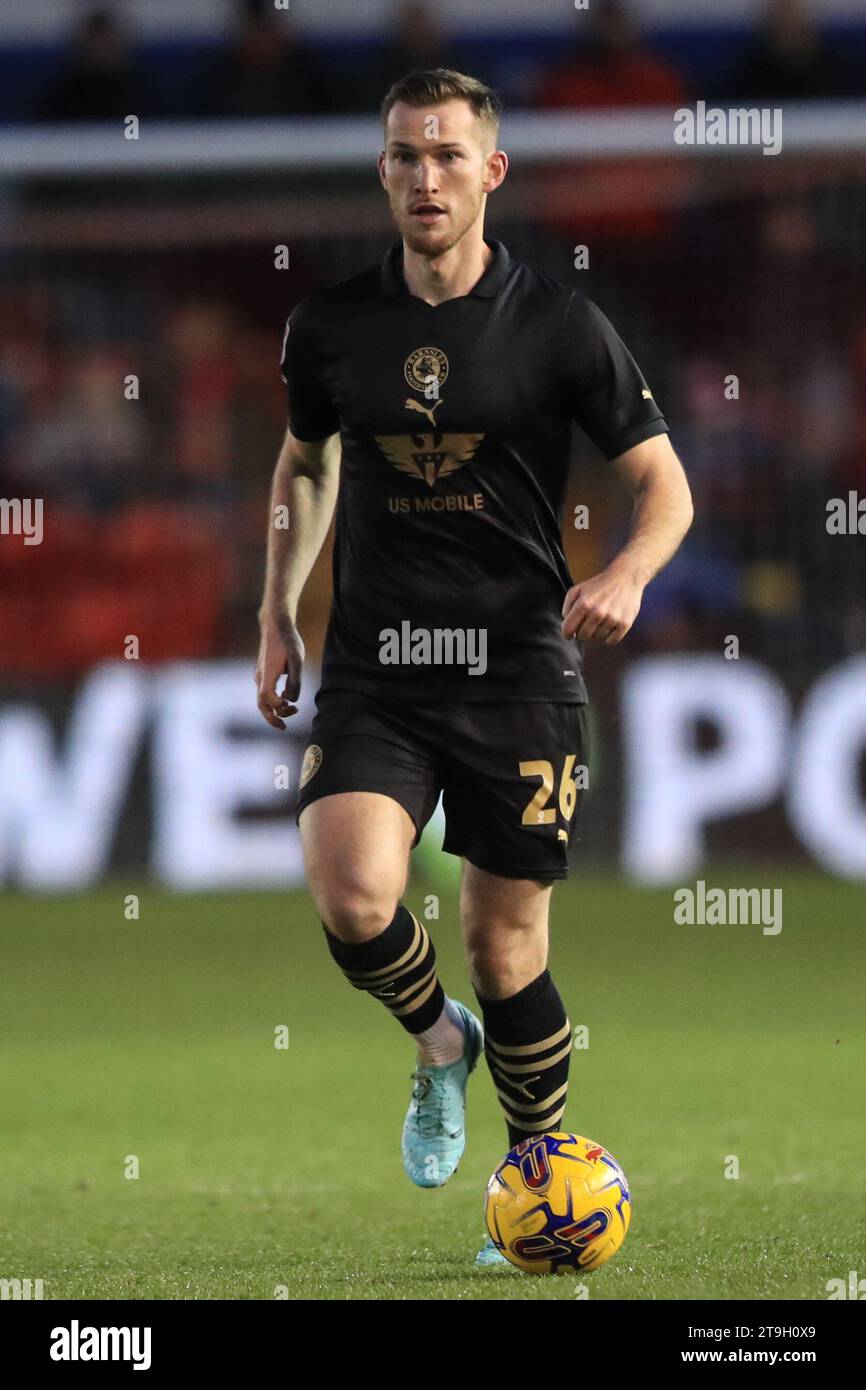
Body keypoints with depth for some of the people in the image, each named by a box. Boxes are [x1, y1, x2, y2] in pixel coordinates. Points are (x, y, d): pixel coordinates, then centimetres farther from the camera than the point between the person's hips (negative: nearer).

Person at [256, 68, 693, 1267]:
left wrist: (628, 574, -19)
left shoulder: (560, 327, -4)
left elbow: (664, 483, 1)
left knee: (507, 952, 3)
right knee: (352, 896, -23)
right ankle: (439, 1042, 10)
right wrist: (279, 609, 16)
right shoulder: (332, 326, 4)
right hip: (373, 677, 1)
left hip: (518, 673, -1)